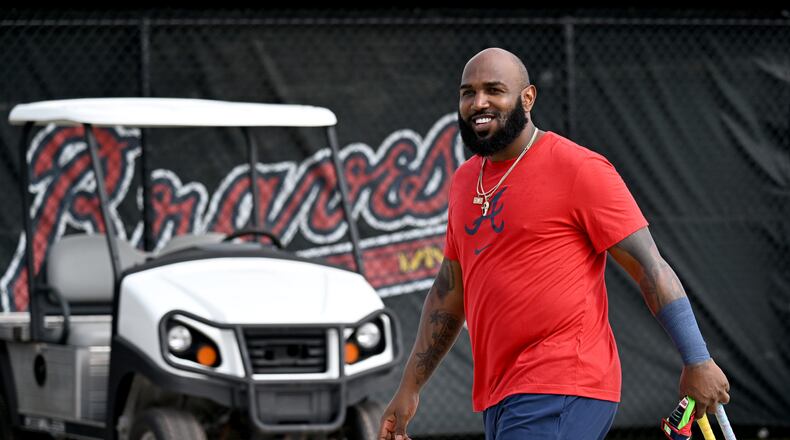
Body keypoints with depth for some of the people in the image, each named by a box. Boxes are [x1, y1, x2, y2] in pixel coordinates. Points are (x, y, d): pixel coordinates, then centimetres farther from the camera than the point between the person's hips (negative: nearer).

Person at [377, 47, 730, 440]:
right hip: (498, 402, 8)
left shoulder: (579, 169, -7)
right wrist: (409, 388, 22)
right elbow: (450, 290, 25)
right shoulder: (464, 180, 16)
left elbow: (650, 267, -8)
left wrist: (697, 361, -13)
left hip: (562, 396, -8)